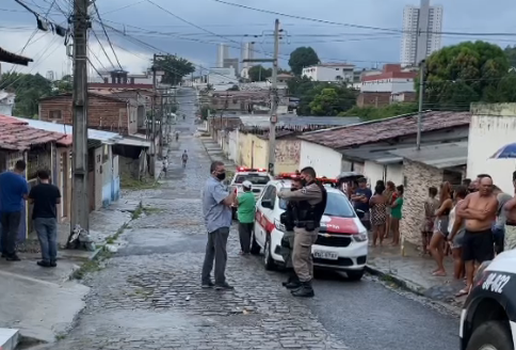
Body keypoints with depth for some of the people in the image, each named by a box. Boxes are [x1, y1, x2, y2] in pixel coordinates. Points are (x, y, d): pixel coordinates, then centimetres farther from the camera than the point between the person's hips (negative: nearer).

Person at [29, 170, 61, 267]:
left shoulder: (35, 189, -8)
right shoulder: (55, 188, -4)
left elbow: (30, 201, 0)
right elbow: (58, 201, 4)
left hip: (39, 217, -1)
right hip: (52, 217, 1)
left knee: (43, 239, 2)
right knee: (53, 239, 7)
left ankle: (46, 260, 3)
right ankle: (53, 260, 8)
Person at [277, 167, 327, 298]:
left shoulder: (313, 189, -18)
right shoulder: (313, 189, 18)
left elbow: (293, 195, -19)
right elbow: (298, 196, 16)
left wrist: (281, 193, -1)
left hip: (306, 228, -11)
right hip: (308, 227, 11)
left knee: (298, 258, -10)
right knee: (305, 257, 15)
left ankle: (306, 287, -7)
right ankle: (306, 285, 21)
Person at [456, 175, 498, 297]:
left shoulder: (493, 200, -10)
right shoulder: (470, 196, 6)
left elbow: (483, 215, -22)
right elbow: (459, 212, -1)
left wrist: (469, 211, -8)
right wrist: (476, 214, -12)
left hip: (483, 235, -6)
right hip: (468, 233, 6)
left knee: (483, 262, -5)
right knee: (468, 260, 15)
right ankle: (469, 285, 28)